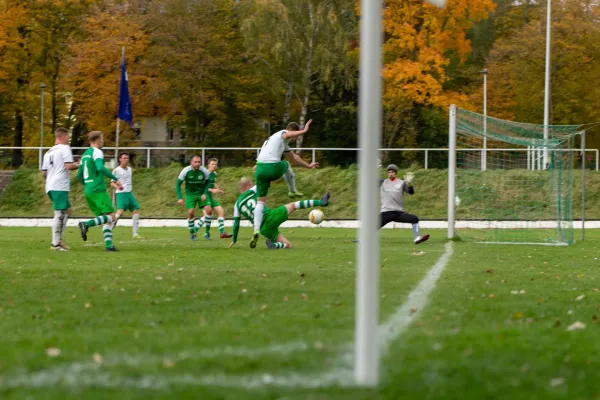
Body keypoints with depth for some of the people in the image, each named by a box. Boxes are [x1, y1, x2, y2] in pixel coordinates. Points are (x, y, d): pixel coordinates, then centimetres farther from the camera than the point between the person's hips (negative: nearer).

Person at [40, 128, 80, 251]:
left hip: (50, 187, 9)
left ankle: (59, 239, 12)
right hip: (60, 186, -9)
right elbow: (68, 165, -15)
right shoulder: (65, 148, -3)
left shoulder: (48, 153, 20)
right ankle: (55, 244, -11)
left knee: (67, 210, 18)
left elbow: (44, 172, 21)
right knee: (59, 214, -8)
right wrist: (78, 165, 3)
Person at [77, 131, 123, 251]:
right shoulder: (97, 152, -6)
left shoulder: (85, 154, 19)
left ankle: (109, 245, 2)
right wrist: (115, 179, -20)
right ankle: (87, 224, -27)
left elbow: (79, 175, 23)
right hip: (98, 190, -9)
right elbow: (100, 168, -24)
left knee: (105, 218, 11)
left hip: (88, 192, 9)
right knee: (111, 216, -10)